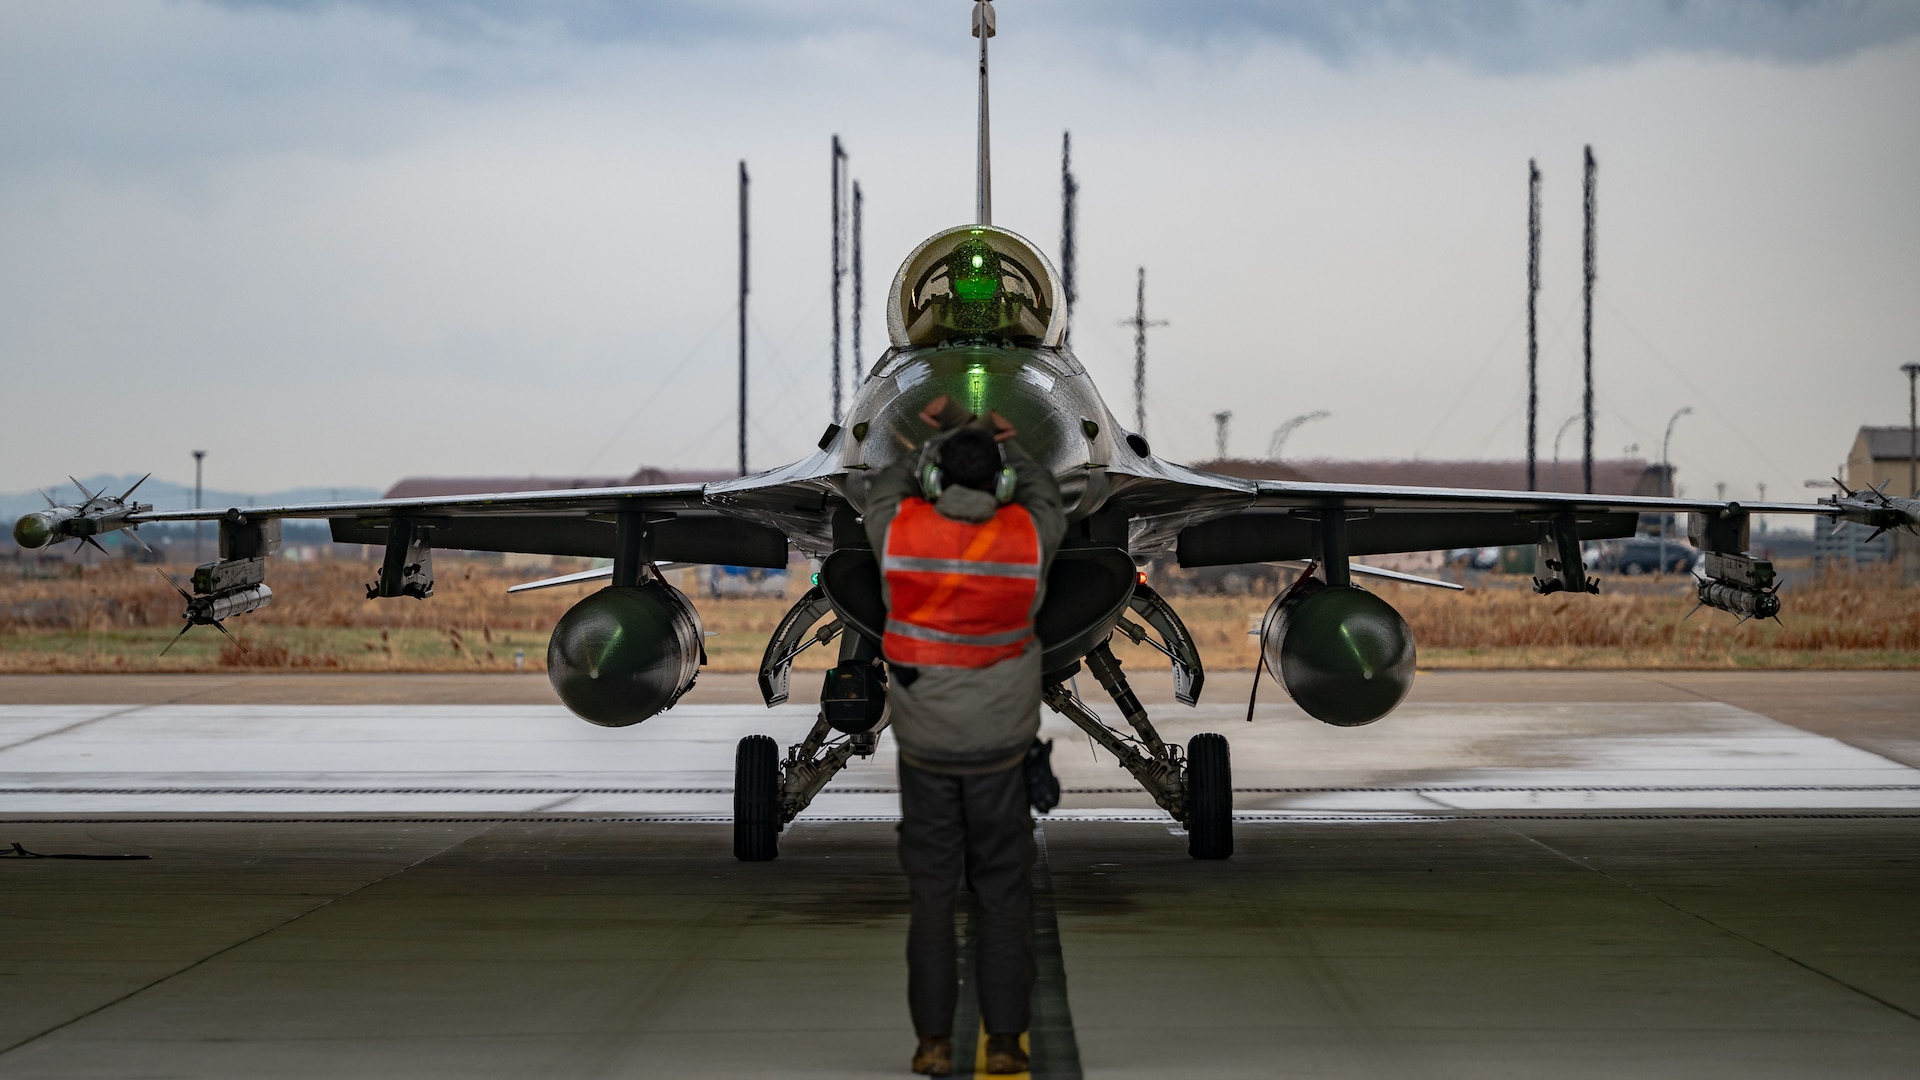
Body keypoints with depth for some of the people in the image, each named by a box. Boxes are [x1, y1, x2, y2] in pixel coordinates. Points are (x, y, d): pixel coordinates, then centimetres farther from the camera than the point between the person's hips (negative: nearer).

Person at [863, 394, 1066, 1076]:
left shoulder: (898, 531, -11)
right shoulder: (1028, 536, -10)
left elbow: (884, 489, 14)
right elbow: (1045, 498, 14)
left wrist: (934, 436, 22)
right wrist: (1007, 443, 26)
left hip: (923, 744, 0)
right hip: (1001, 741, 0)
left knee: (930, 889, 6)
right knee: (1003, 890, 7)